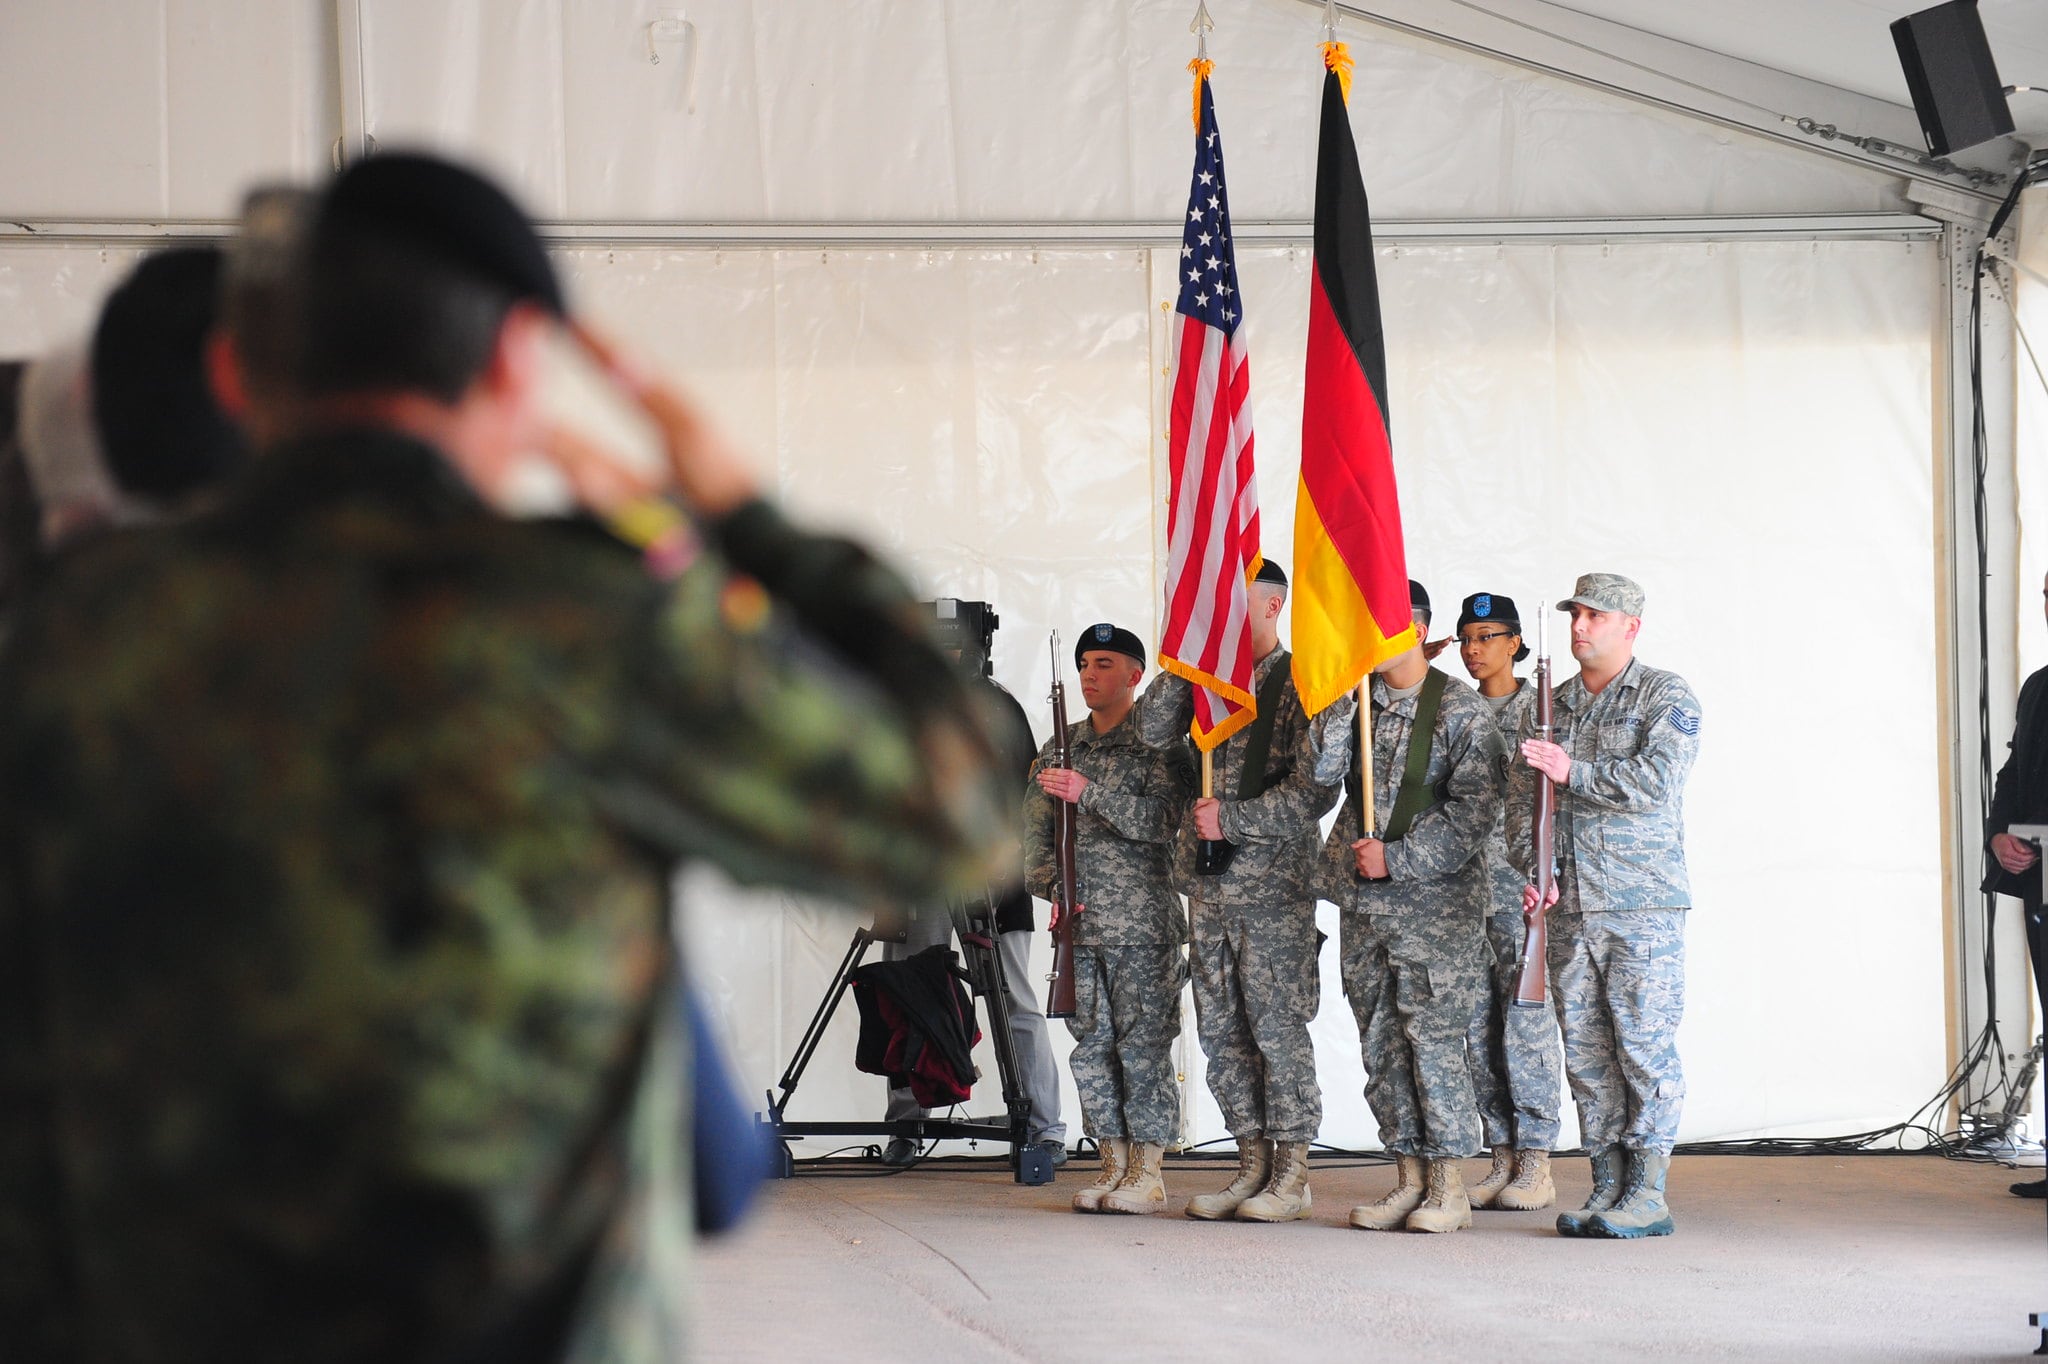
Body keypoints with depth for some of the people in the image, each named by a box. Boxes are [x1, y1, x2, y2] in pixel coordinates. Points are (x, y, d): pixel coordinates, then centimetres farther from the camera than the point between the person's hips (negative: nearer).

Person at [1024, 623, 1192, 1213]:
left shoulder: (1159, 744, -2)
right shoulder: (1061, 747, 14)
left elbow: (1160, 819, -15)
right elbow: (1034, 827, 13)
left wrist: (1089, 792, -23)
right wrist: (1050, 883, -4)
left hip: (1144, 927, -6)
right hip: (1079, 924, 6)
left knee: (1144, 1048, -4)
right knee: (1092, 1048, 7)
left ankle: (1148, 1173, 1)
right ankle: (1114, 1165, 14)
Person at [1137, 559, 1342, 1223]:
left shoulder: (1304, 684, -6)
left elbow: (1317, 789, -12)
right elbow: (1155, 730, 1)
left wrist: (1232, 818, -15)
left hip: (1274, 884, -7)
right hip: (1208, 882, 7)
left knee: (1276, 1025, -4)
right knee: (1220, 1027, 8)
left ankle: (1291, 1175, 1)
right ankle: (1253, 1162, 15)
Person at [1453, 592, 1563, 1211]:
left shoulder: (1538, 709, -1)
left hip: (1520, 882, -6)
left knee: (1525, 1022, -7)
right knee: (1478, 1025, 5)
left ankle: (1536, 1164, -2)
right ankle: (1503, 1156, 12)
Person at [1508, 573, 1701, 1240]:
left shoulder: (1666, 697, 0)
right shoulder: (1549, 706, 16)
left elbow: (1655, 780, -14)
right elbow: (1523, 797, 12)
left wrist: (1575, 773, -13)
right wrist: (1533, 870, -3)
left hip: (1643, 906, -6)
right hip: (1569, 905, 6)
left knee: (1644, 1043, -6)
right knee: (1585, 1050, 6)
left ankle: (1647, 1195, -3)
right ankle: (1606, 1188, 12)